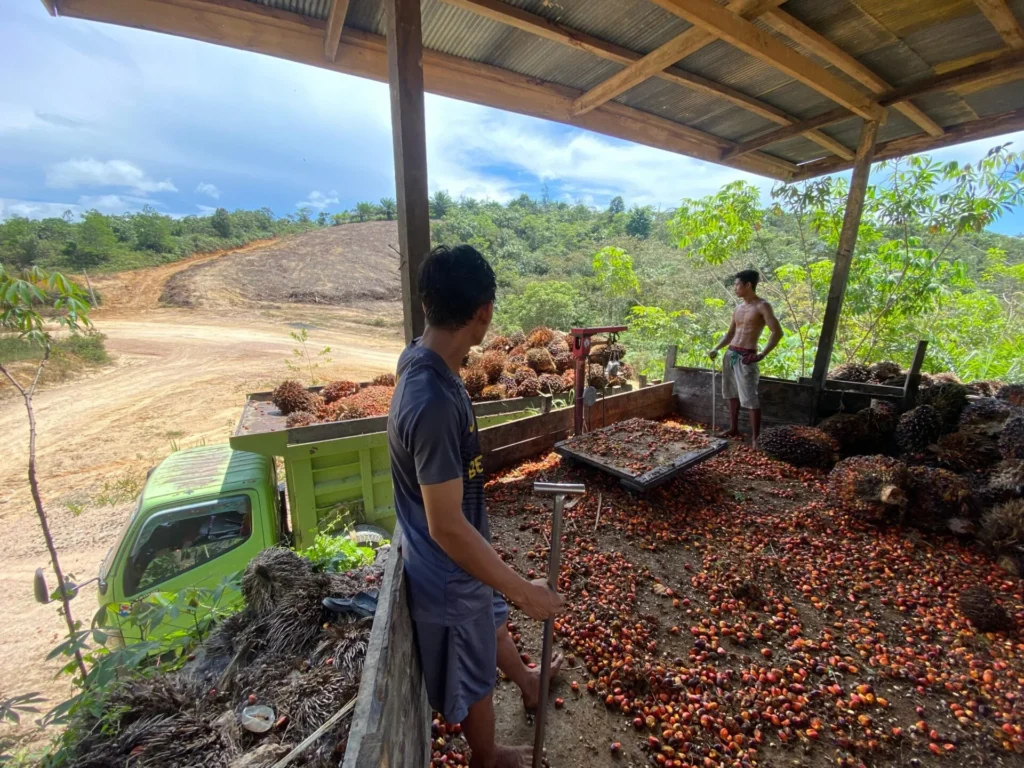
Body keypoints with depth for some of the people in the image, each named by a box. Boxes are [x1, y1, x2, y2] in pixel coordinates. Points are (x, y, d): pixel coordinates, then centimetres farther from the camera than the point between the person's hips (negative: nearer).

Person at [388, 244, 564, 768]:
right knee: (474, 679, 23)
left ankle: (527, 682, 67)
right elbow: (447, 528, -32)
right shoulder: (435, 402, -39)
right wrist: (524, 591, -22)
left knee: (492, 619, 36)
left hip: (455, 558, 9)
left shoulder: (418, 358, -9)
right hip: (451, 571, -9)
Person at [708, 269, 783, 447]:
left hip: (746, 357, -8)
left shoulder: (762, 306, -8)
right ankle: (733, 428, 27)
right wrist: (716, 349, 8)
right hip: (730, 354, 8)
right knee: (732, 394, 15)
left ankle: (755, 437, -2)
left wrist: (761, 355, -20)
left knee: (750, 398, -7)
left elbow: (777, 332, -13)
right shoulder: (738, 308, 14)